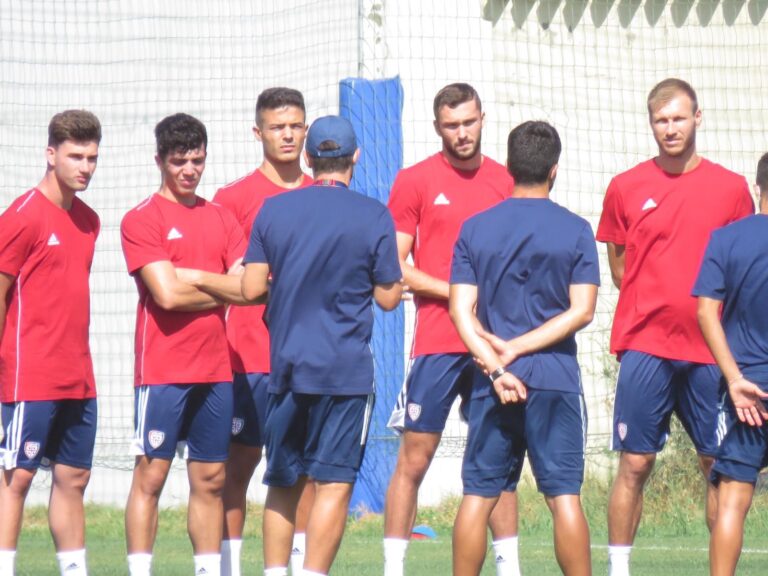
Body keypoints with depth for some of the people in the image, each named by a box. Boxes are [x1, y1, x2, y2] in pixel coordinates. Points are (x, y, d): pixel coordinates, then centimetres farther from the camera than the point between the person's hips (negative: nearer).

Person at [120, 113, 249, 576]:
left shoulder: (222, 219, 13)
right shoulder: (142, 220, -3)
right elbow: (167, 294, -13)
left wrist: (193, 276, -12)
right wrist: (223, 290, -2)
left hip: (216, 370, 5)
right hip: (163, 370, -5)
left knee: (211, 479, 7)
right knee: (151, 475, -5)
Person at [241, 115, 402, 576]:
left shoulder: (273, 209, 4)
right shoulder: (373, 216, -5)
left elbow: (252, 288, 3)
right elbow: (388, 297, -2)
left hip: (286, 366, 3)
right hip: (346, 369, -3)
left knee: (282, 483, 14)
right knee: (334, 484, -4)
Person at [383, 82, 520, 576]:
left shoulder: (507, 182, 10)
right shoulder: (416, 181, 1)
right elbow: (395, 266, -1)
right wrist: (454, 292, -12)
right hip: (437, 343, -3)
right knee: (414, 459, -2)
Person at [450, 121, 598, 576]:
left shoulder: (475, 229, 4)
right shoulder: (576, 231, 0)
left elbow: (462, 309, -4)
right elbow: (581, 311, -6)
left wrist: (496, 366, -11)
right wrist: (517, 348, -7)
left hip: (493, 384, 1)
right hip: (556, 378, -1)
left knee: (478, 495, 6)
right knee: (564, 495, -2)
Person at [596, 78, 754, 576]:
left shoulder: (732, 188, 6)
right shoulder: (626, 188, 5)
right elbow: (619, 268, 13)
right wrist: (657, 305, 3)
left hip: (712, 348, 1)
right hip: (645, 346, -1)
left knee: (721, 464, 1)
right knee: (635, 464, -2)